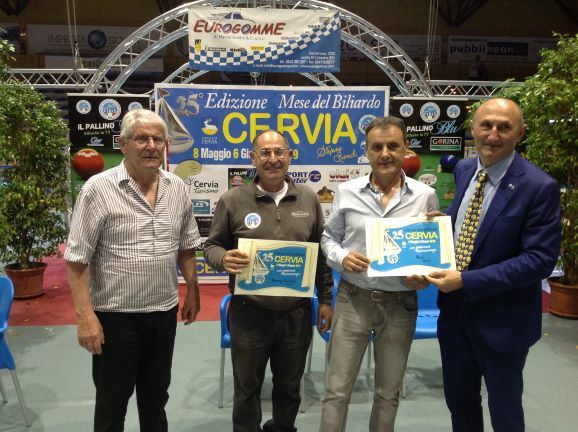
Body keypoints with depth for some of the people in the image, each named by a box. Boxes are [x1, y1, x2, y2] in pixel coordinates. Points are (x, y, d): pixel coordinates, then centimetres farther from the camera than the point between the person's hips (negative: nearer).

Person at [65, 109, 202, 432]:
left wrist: (193, 292, 11)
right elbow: (77, 260, -12)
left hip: (165, 312, 4)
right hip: (116, 316, -4)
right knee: (112, 402, 13)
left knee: (156, 396, 21)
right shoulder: (99, 189, -13)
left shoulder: (177, 188, 2)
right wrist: (86, 316, -16)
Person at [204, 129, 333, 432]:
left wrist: (326, 299, 7)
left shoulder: (309, 199, 3)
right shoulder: (233, 200, -5)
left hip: (297, 313, 3)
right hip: (250, 314, -2)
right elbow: (212, 246, 2)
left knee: (289, 386, 20)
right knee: (247, 388, 13)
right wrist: (224, 259, -22)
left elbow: (322, 252, 8)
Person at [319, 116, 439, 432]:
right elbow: (328, 237, 9)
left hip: (401, 304, 1)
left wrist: (426, 276, -13)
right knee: (337, 390, 7)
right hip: (353, 300, 0)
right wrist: (341, 258, -12)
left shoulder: (425, 196, -2)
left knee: (388, 393, 17)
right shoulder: (347, 192, -2)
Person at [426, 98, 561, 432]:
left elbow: (540, 259, -22)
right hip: (455, 310, 6)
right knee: (458, 400, 22)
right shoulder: (464, 170, 2)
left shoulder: (539, 187, -18)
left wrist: (466, 281, -25)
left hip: (502, 318, -5)